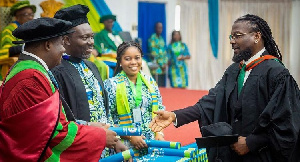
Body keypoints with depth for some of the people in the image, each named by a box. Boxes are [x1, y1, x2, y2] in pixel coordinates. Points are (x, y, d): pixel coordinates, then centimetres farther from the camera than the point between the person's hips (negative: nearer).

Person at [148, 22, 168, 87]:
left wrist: (165, 63, 3)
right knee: (157, 86, -11)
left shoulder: (161, 38, 17)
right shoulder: (152, 38, -7)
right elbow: (153, 52, -11)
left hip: (163, 65, 8)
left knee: (162, 85, 5)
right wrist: (161, 64, -8)